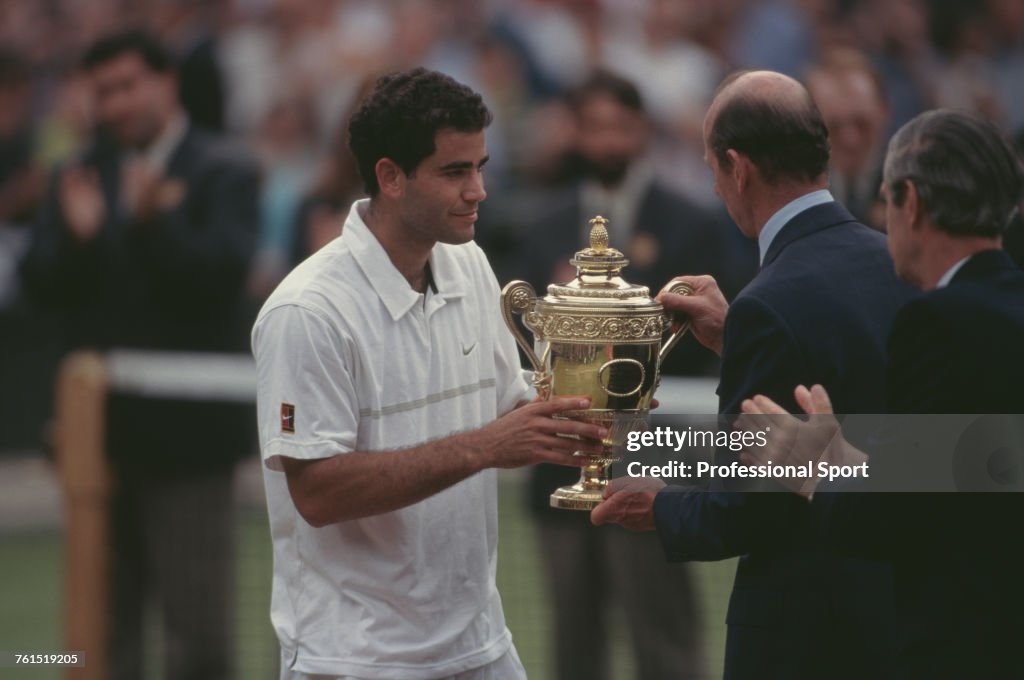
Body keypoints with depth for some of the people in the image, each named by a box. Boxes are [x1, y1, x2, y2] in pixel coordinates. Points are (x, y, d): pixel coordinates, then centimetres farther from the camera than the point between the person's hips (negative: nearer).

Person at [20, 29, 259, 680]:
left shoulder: (222, 173, -4)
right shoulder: (83, 175, 11)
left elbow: (222, 272, -18)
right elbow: (42, 281, 0)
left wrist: (155, 218, -32)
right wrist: (76, 235, -19)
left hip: (184, 426, -5)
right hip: (101, 424, 5)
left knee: (196, 619, -2)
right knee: (105, 620, 10)